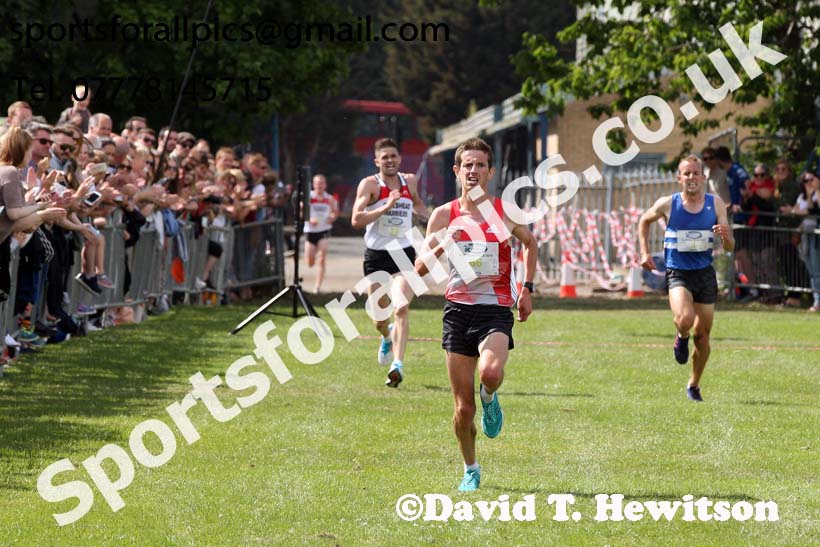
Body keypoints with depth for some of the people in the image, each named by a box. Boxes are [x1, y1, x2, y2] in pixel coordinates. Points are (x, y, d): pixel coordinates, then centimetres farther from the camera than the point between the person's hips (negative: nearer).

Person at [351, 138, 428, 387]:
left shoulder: (410, 181, 7)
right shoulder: (370, 184, -6)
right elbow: (356, 219, -18)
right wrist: (385, 208, -25)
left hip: (405, 254, 1)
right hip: (376, 255, -1)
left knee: (401, 309, -19)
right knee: (380, 319, 10)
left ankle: (398, 364, -24)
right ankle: (387, 337, 46)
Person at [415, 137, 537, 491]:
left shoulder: (504, 211, 1)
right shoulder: (444, 215, 3)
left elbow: (530, 242, 20)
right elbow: (420, 267, 1)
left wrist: (527, 288, 12)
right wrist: (442, 247, -18)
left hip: (496, 309, -1)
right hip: (458, 310, 2)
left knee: (491, 373, -31)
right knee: (463, 406, 1)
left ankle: (489, 399, 6)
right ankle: (470, 470, 23)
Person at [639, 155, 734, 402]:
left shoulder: (716, 204, -1)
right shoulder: (667, 204, -5)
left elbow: (730, 248, 0)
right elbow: (644, 221, 16)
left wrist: (726, 236, -23)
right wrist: (645, 252, 5)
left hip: (705, 273, 2)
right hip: (678, 273, -2)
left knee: (702, 335, 7)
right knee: (685, 319, -30)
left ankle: (694, 385, 29)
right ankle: (681, 337, 8)